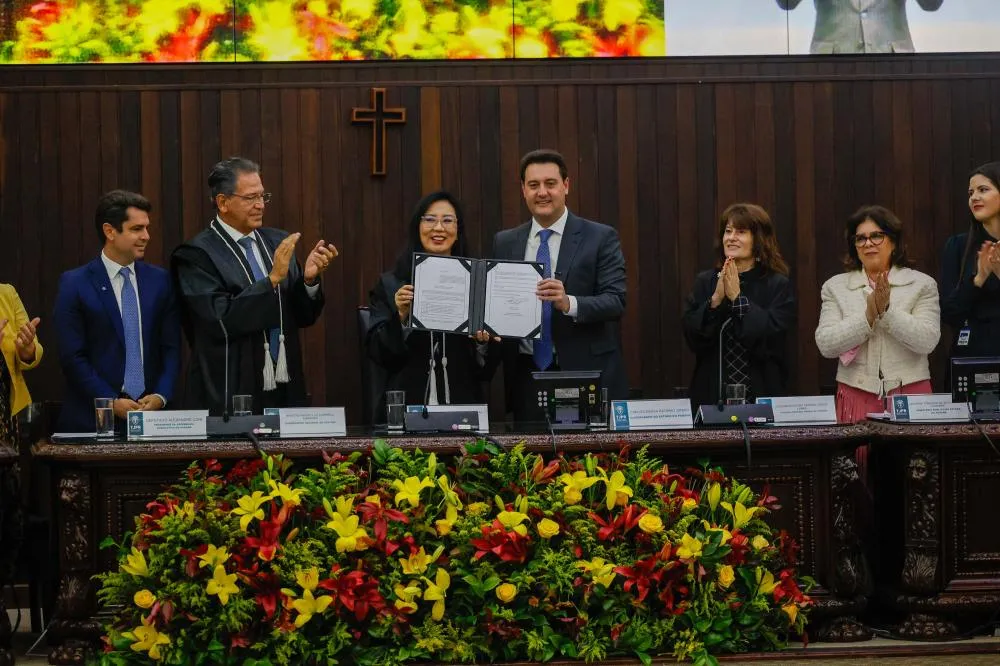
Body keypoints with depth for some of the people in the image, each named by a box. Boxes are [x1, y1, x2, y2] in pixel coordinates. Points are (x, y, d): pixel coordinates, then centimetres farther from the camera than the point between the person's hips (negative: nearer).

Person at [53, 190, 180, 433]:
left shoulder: (160, 280, 7)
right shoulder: (74, 284, -2)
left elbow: (171, 347, 6)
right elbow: (72, 356, -6)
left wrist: (161, 396, -8)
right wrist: (111, 402, -13)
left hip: (152, 411, 3)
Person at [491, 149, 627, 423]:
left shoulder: (601, 238, 0)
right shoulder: (504, 243, 11)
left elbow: (616, 301, -9)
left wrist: (569, 303, -27)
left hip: (587, 374, -2)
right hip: (525, 377, 3)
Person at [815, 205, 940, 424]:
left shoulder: (922, 284, 5)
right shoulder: (835, 286, 8)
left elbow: (927, 341, -7)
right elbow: (826, 345, -3)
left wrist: (887, 311, -15)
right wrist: (869, 315, -13)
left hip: (910, 393, 0)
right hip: (857, 396, 0)